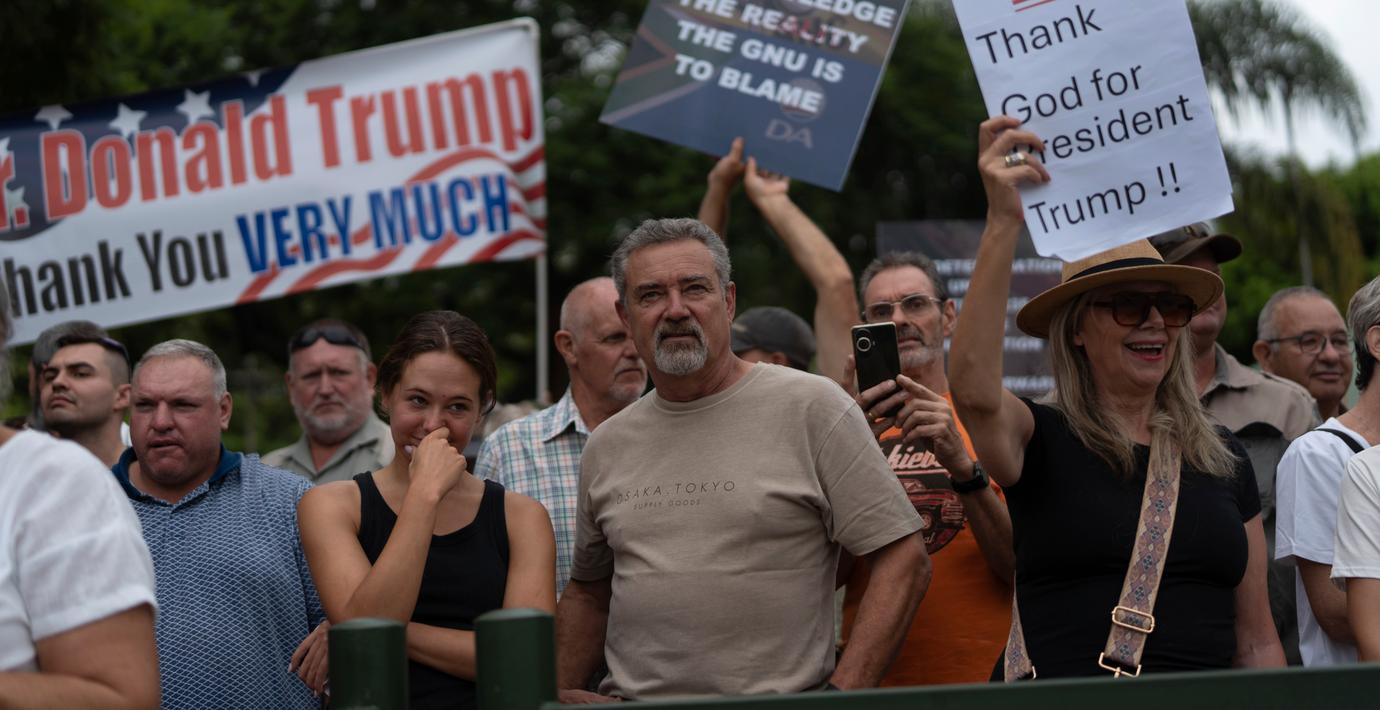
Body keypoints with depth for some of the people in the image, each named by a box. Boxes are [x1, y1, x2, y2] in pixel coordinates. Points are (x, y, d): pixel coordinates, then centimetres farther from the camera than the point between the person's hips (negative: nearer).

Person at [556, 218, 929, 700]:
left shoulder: (811, 406, 1)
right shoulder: (606, 447, 17)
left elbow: (904, 561, -2)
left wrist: (841, 696, -11)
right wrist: (558, 694, 12)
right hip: (629, 698, 4)